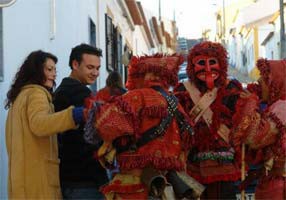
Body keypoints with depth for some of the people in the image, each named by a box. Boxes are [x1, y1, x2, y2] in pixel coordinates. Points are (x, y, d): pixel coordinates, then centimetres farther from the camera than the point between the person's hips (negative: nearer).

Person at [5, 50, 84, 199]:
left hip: (22, 174, 10)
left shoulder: (21, 95, 20)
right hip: (38, 175, -10)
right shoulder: (36, 93, -10)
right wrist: (73, 115, -44)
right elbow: (39, 124, -31)